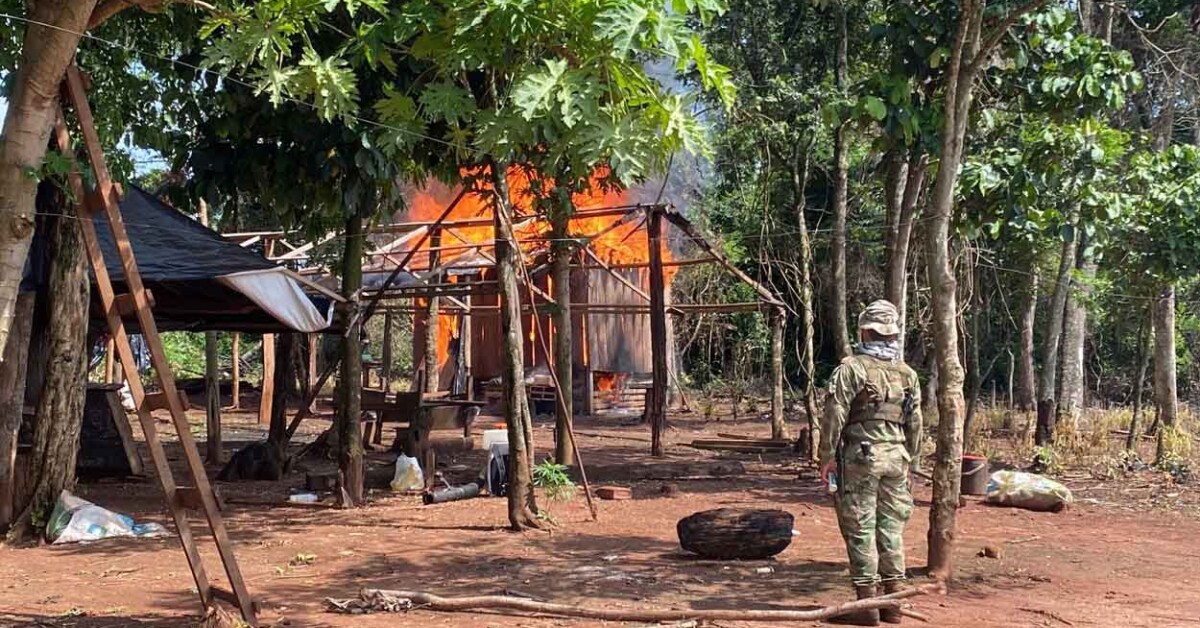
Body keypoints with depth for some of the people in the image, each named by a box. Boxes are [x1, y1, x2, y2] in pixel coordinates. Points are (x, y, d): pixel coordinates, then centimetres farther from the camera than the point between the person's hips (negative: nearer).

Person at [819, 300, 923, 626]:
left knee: (860, 530, -1)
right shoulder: (908, 374, 10)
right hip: (896, 458, 5)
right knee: (891, 529, 11)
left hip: (860, 456, -5)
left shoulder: (852, 368, -8)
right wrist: (910, 462, 21)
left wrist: (827, 456, -4)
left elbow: (834, 416, -11)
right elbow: (915, 424, 13)